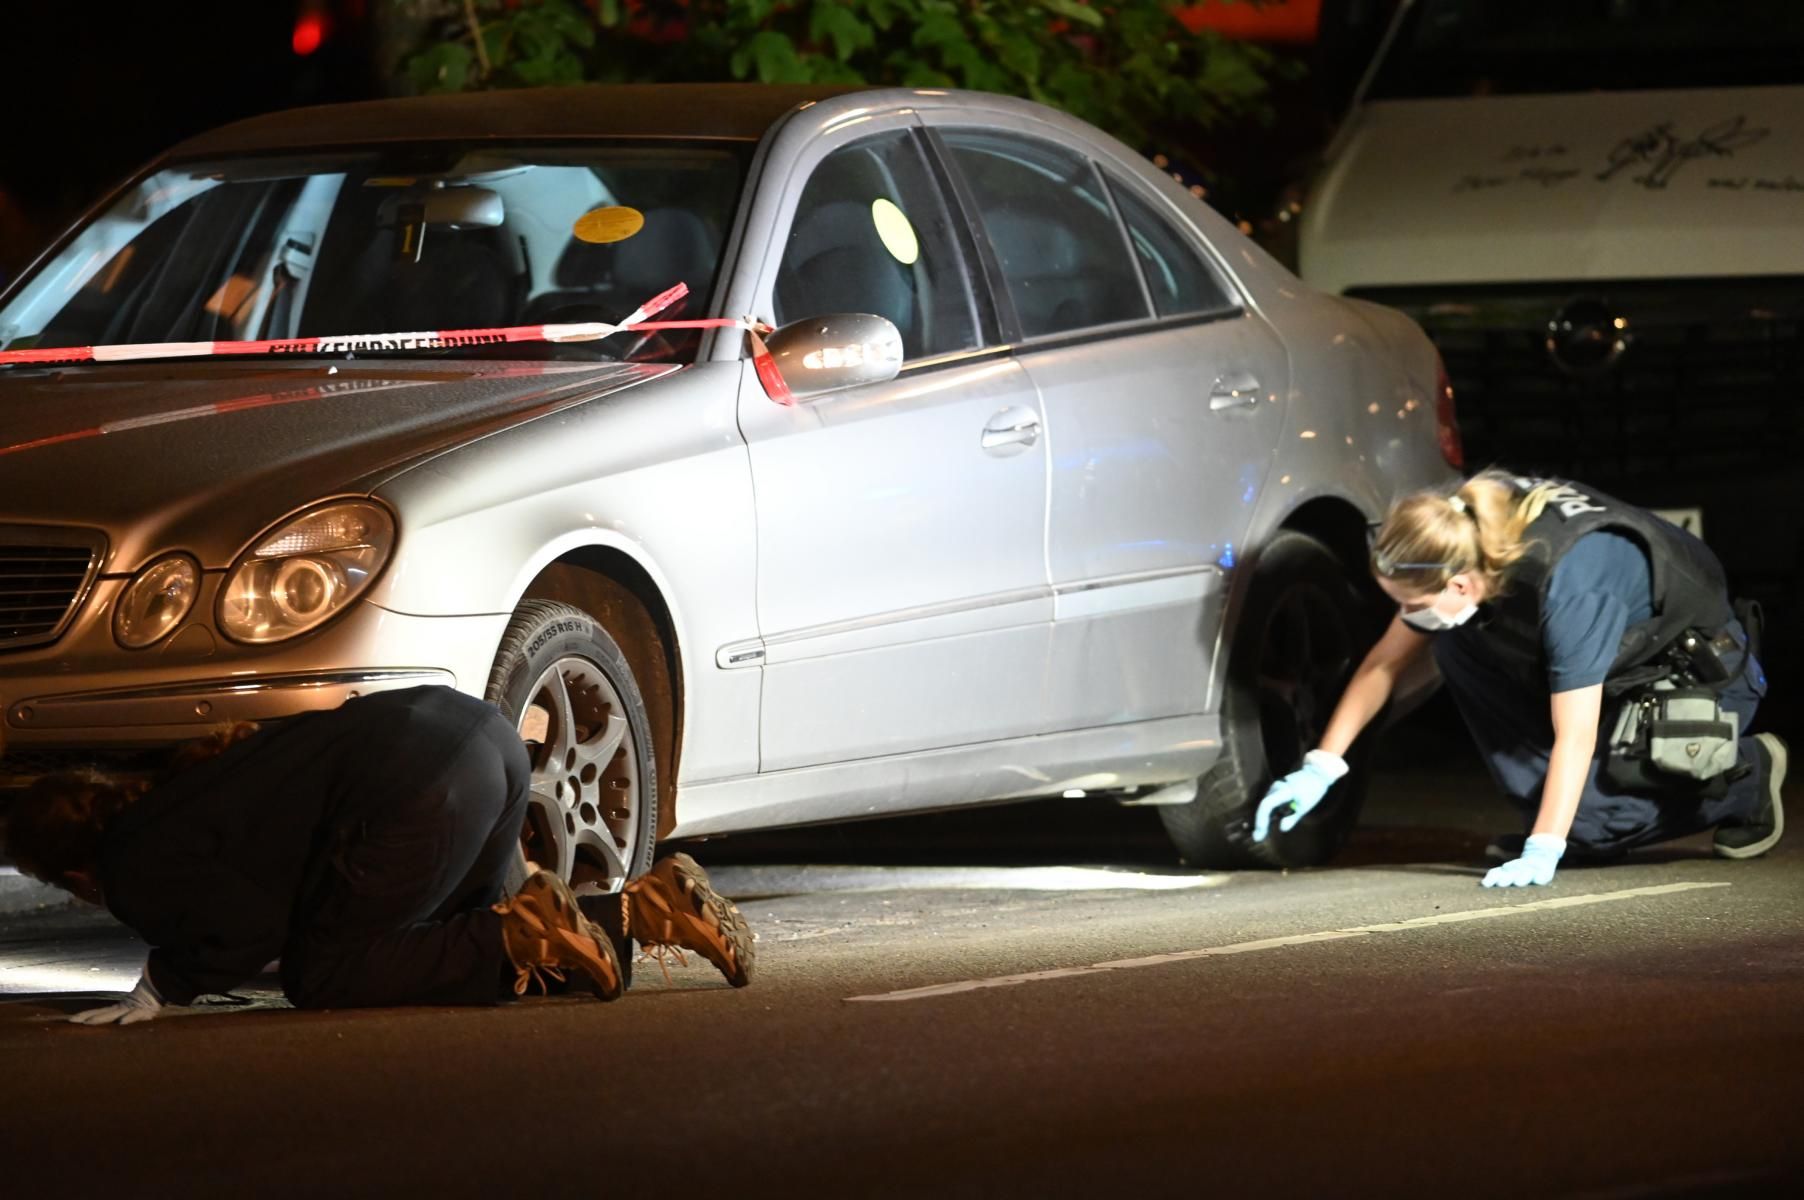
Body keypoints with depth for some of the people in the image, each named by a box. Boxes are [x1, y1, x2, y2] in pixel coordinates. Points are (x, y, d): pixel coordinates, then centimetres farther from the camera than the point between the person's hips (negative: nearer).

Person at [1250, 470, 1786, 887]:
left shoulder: (1566, 584, -39)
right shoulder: (1458, 552, -17)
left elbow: (1574, 739, -37)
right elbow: (1385, 662, -4)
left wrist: (1543, 853, -41)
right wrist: (1320, 768, -8)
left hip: (1703, 674, -8)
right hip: (1624, 666, 8)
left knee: (1584, 818, -24)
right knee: (1454, 640, -13)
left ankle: (1745, 777, 0)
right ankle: (1548, 818, -3)